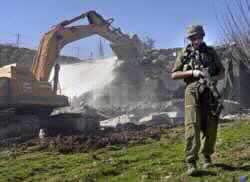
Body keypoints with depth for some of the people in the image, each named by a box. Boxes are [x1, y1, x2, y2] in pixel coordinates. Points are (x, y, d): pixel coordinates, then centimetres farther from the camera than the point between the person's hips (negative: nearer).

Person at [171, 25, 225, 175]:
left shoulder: (211, 52, 12)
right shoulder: (185, 54, 7)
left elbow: (222, 72, 13)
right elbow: (174, 75, 4)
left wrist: (214, 78, -11)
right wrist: (192, 72, -10)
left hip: (209, 93, 2)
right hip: (193, 93, -2)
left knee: (210, 127, 4)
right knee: (192, 126, -13)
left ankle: (207, 156, 25)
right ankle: (191, 163, -14)